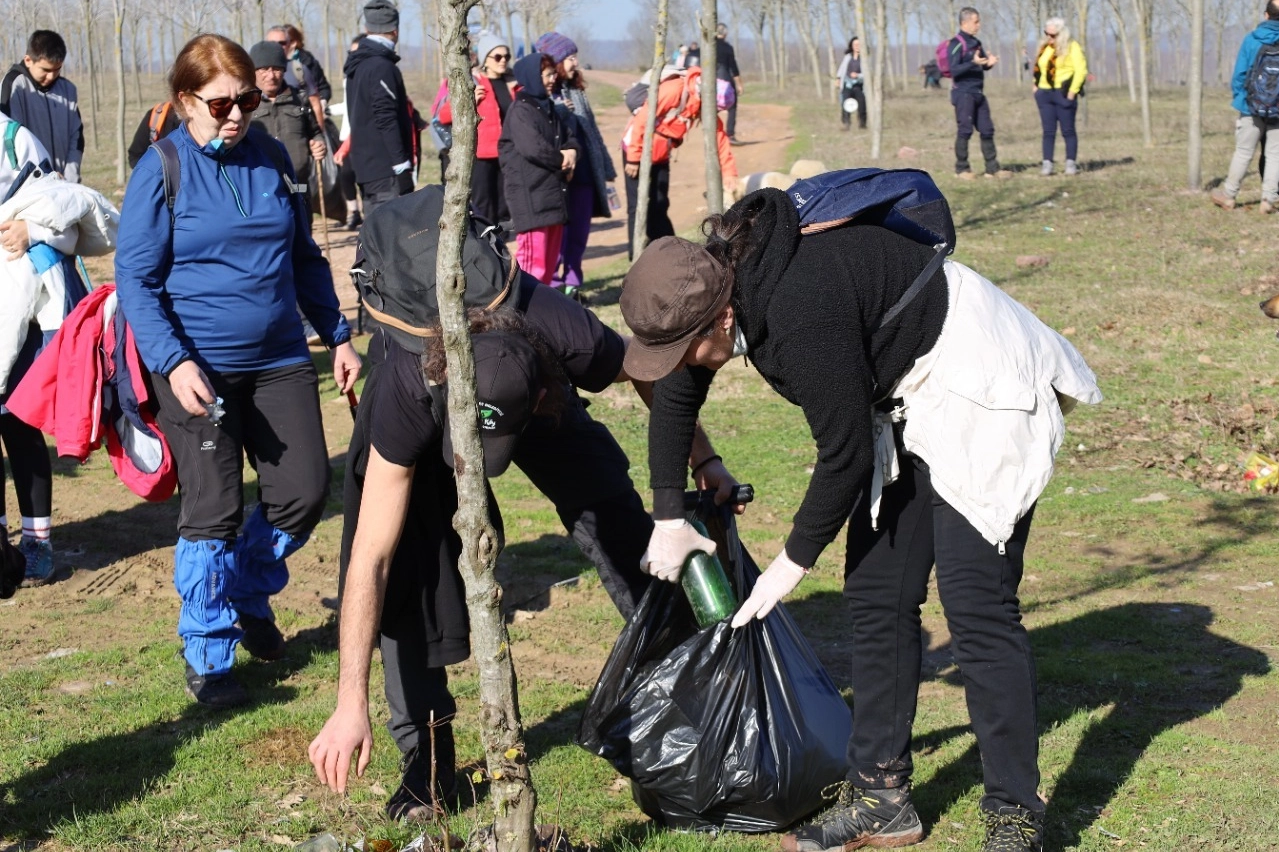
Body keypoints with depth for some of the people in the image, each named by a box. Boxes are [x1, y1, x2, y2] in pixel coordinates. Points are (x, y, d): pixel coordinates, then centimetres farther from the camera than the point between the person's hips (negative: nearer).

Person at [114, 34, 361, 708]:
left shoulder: (271, 158, 6)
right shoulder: (160, 170, -8)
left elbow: (304, 257, 16)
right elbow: (135, 277, -9)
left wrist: (338, 336, 14)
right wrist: (173, 361, -20)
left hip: (279, 360, 5)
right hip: (198, 368, -5)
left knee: (303, 493, 3)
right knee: (214, 511, -4)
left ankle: (248, 595, 32)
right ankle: (207, 656, 13)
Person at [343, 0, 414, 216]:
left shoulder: (357, 65, 16)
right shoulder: (382, 67, -13)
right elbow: (386, 119, -18)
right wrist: (401, 162, -18)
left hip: (365, 166, 10)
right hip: (386, 168, -10)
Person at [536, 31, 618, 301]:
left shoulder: (576, 92, 17)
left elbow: (593, 133, 22)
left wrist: (607, 170, 22)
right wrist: (560, 111, -18)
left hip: (584, 176, 7)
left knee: (578, 236, 10)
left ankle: (573, 285, 17)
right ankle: (551, 286, 1)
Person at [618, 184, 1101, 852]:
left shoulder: (800, 309, -34)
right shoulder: (719, 278, -6)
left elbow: (844, 455, -23)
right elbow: (675, 394, 13)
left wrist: (793, 561, -9)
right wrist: (669, 517, 17)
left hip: (977, 391, -10)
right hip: (902, 400, 10)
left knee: (974, 597, -14)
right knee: (876, 594, 7)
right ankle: (881, 797, 16)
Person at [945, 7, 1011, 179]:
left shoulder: (976, 43, 15)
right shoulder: (956, 44, -10)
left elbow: (983, 65, 22)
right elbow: (954, 70, -17)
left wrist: (989, 62, -1)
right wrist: (973, 63, -27)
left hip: (978, 93, 8)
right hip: (963, 93, -8)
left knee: (987, 130, 7)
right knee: (964, 131, -6)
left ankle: (992, 168, 12)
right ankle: (962, 169, 4)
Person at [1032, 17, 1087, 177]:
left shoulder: (1072, 47, -5)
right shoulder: (1044, 48, 15)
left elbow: (1081, 70, -11)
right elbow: (1038, 68, 23)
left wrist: (1072, 91, -16)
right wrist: (1036, 85, 9)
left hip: (1063, 94, -6)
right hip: (1044, 94, 6)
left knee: (1068, 130, -2)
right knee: (1048, 130, 4)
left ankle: (1071, 163, 1)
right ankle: (1047, 164, 3)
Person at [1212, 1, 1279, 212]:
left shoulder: (1252, 39, -5)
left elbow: (1239, 74, -2)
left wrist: (1238, 98, 11)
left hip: (1252, 108, 0)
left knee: (1243, 153, 8)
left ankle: (1228, 195, 14)